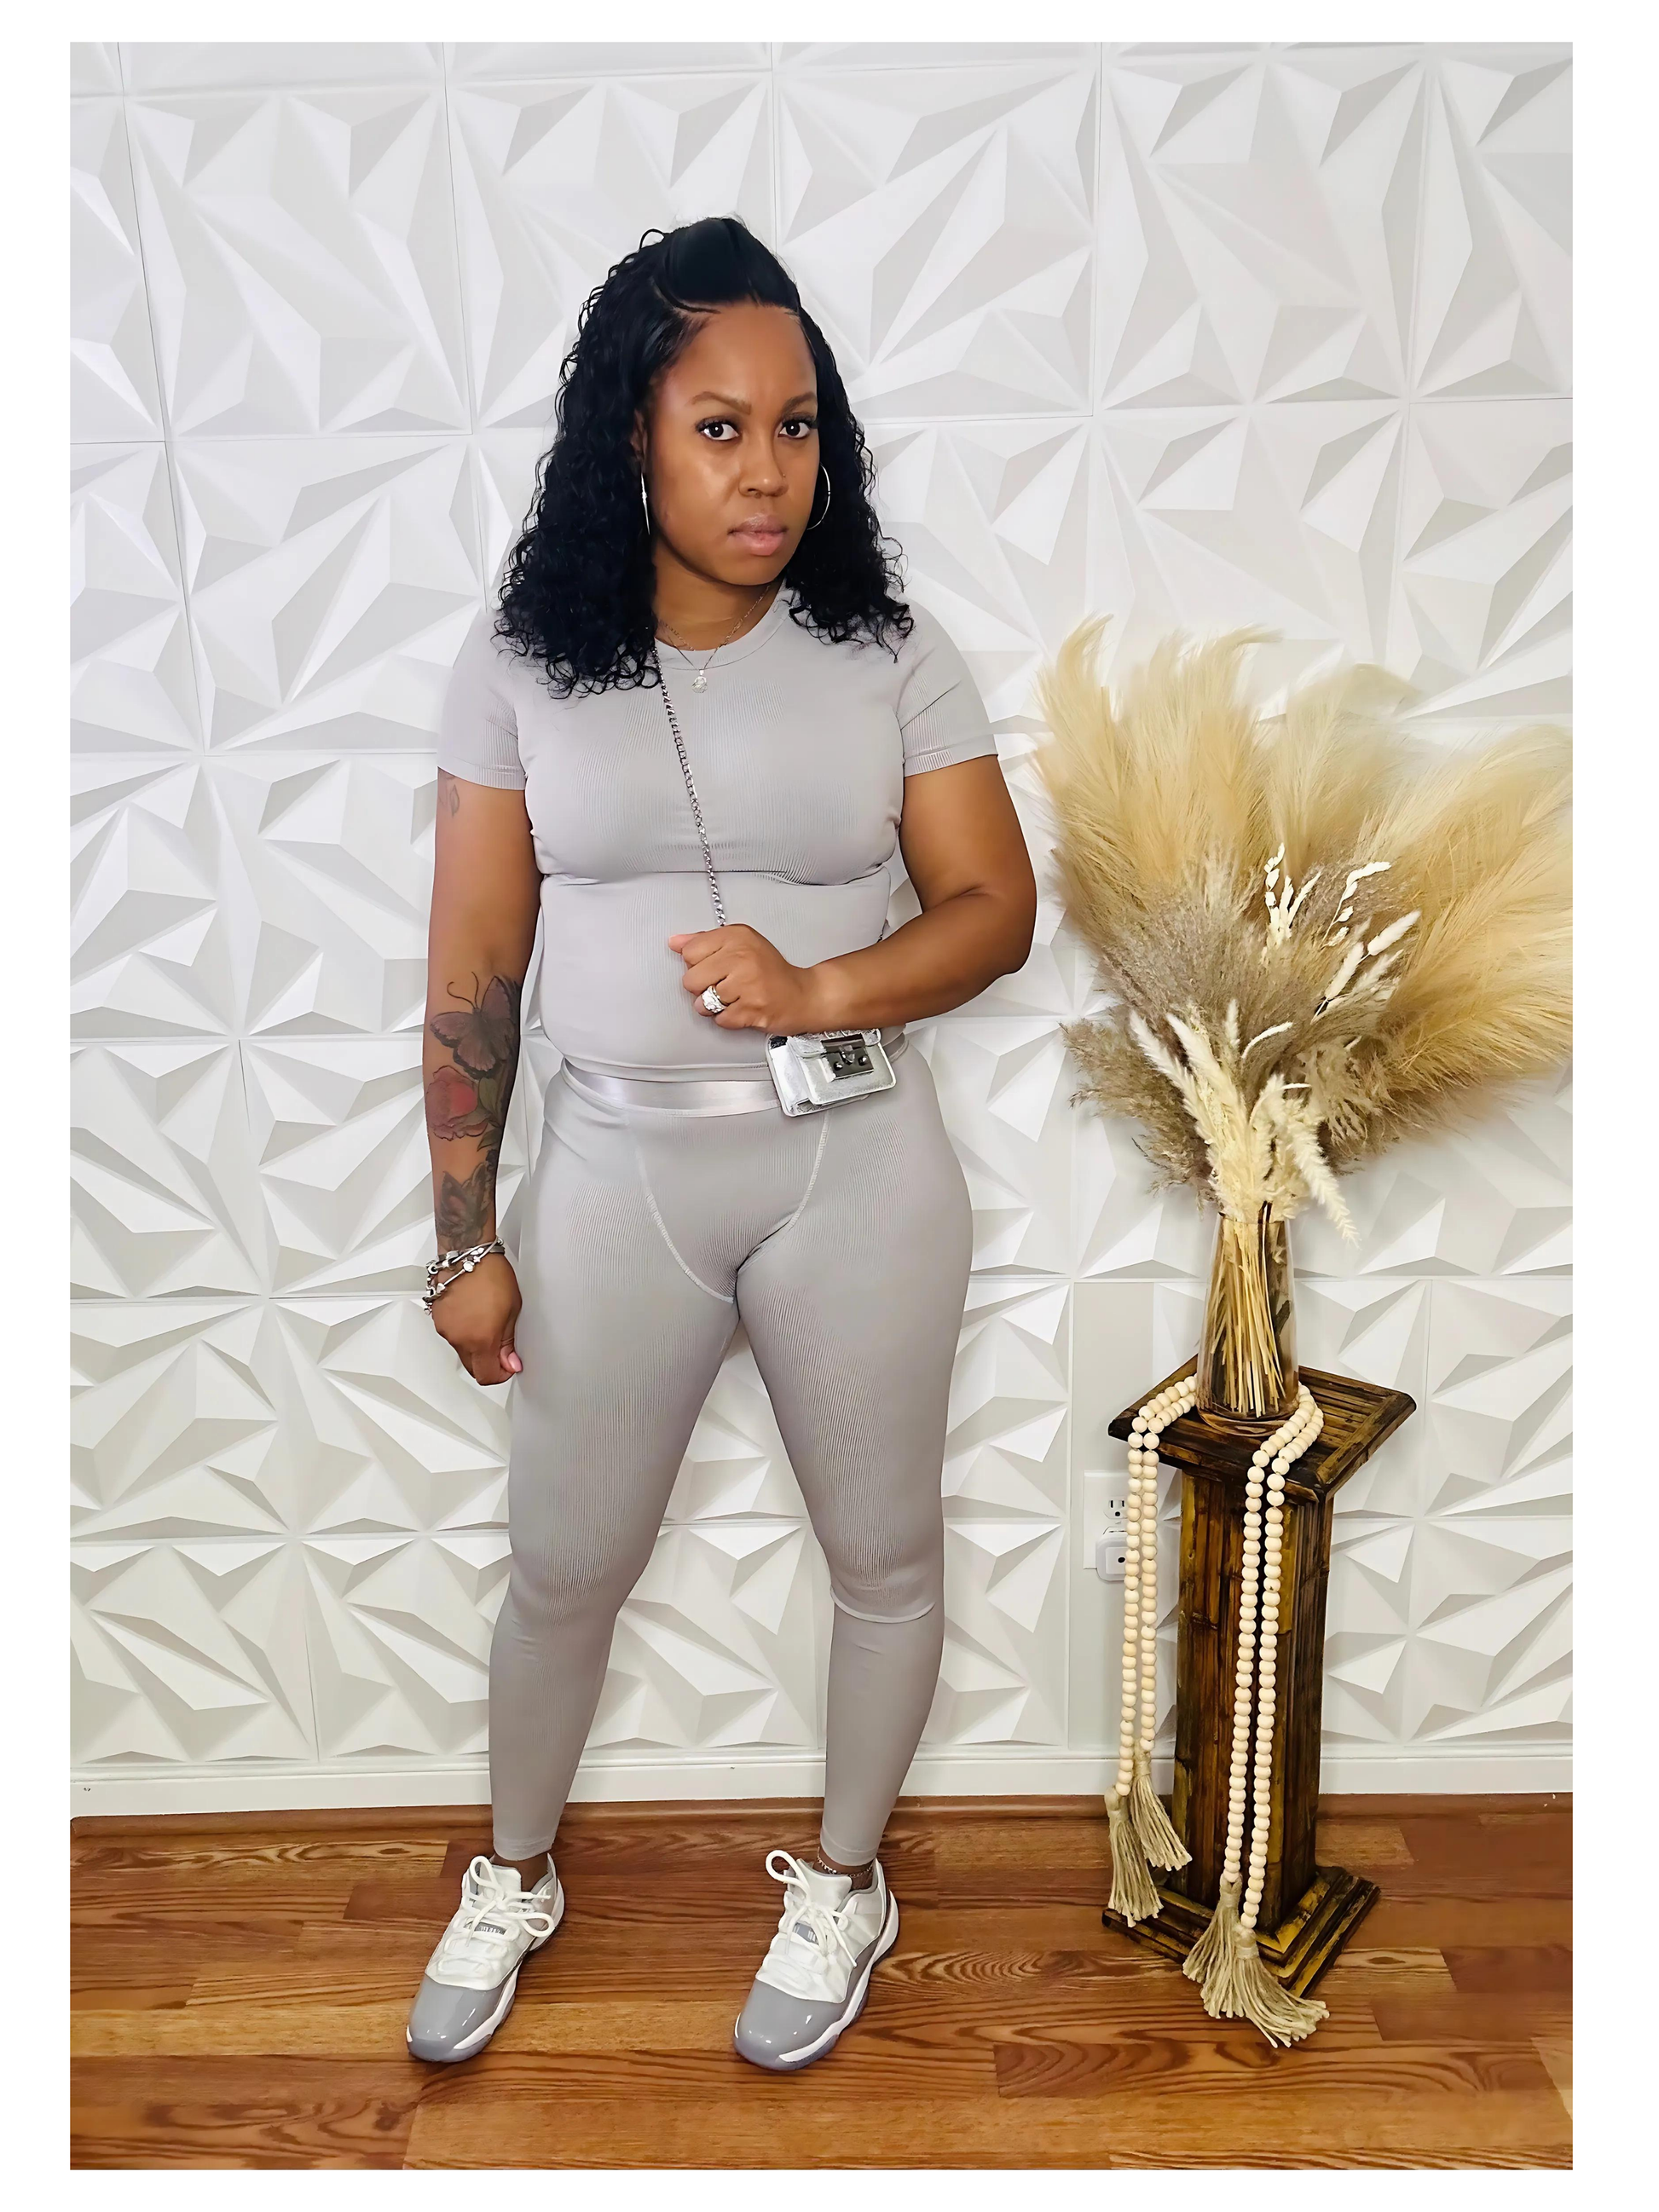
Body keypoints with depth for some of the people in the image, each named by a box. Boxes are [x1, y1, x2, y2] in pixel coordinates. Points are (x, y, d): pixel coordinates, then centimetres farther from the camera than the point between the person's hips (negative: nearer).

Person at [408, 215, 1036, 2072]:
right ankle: (514, 1878, 45)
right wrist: (465, 1241, -2)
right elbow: (470, 976, -2)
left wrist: (820, 990, -22)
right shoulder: (523, 664, -3)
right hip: (617, 1171, 0)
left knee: (883, 1551, 15)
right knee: (562, 1567, 16)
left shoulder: (888, 654, -2)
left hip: (857, 1169, 1)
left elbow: (997, 908, -3)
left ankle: (842, 1881, 43)